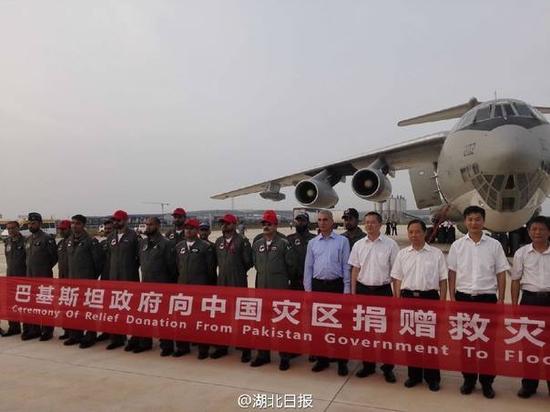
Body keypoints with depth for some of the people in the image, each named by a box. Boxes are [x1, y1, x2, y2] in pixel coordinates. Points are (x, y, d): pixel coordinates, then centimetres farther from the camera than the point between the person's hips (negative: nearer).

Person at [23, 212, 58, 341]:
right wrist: (31, 268, 14)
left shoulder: (47, 239, -9)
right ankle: (34, 329, 20)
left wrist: (46, 268, 0)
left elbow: (55, 256, -7)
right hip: (30, 277, 7)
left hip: (44, 277, -7)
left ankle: (47, 331, 6)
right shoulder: (28, 240, 13)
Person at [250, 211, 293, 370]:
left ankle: (285, 357, 13)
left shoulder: (284, 244, -5)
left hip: (280, 289, -4)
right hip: (261, 288, 5)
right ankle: (263, 355, 23)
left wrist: (280, 277, 5)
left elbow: (290, 265, -2)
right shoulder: (257, 244, 8)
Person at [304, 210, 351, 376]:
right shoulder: (312, 242, 8)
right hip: (317, 285, 3)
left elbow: (346, 266, -1)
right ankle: (322, 359, 22)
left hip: (336, 285, -3)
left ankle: (342, 361, 13)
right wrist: (308, 288, 4)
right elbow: (308, 267, 9)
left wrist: (347, 289, -5)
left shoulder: (342, 241, -1)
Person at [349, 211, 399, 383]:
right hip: (363, 289, 3)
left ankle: (388, 367, 17)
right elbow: (355, 270, 7)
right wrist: (353, 292, 4)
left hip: (383, 290, -3)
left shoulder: (390, 244, -4)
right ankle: (368, 364, 25)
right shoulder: (358, 245, 4)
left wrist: (397, 294, -4)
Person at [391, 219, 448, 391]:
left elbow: (443, 280, 2)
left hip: (430, 297, -2)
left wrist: (442, 302, -3)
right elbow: (397, 279, 8)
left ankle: (432, 377, 20)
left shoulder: (436, 254, 1)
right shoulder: (402, 254, 6)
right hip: (408, 298, 2)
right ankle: (414, 375, 24)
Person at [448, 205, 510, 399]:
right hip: (463, 297, 1)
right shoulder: (457, 245, 2)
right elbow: (452, 273, 5)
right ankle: (468, 379, 23)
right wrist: (452, 298, 1)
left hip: (487, 298, -1)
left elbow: (501, 274, 4)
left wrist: (501, 299, 0)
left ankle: (487, 381, 21)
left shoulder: (494, 245, 1)